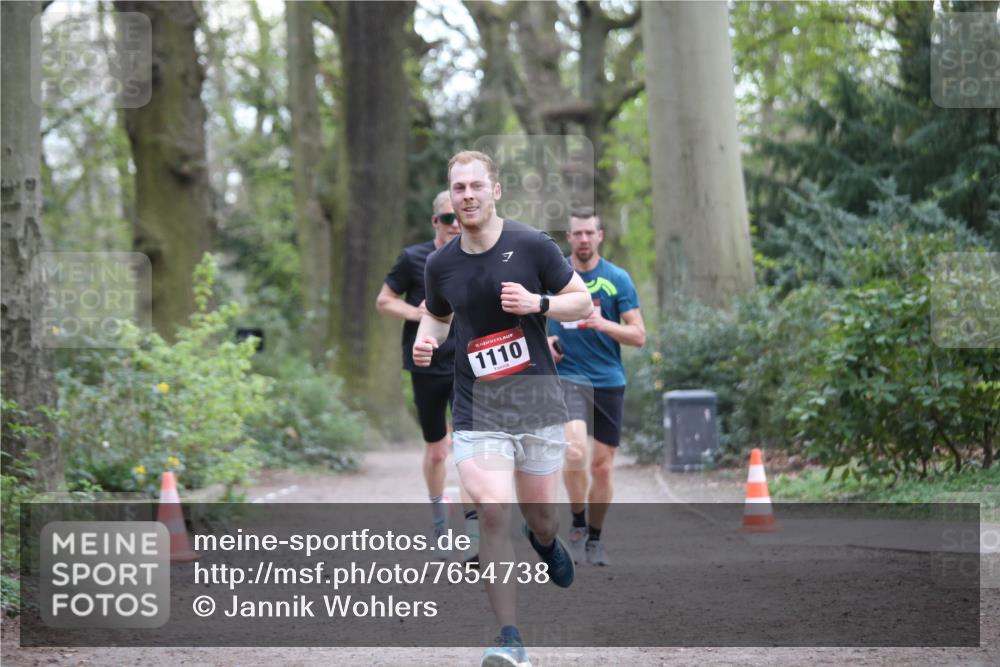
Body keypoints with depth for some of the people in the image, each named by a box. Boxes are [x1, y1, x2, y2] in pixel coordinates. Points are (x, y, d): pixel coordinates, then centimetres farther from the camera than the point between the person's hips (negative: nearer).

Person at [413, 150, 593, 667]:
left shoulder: (533, 246, -5)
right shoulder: (440, 264, 2)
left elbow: (582, 302, 2)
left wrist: (537, 303, -17)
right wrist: (426, 340, -1)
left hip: (538, 405, 0)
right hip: (477, 410, 0)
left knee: (539, 513, 9)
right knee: (492, 512, -16)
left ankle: (546, 542, 51)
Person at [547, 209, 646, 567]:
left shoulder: (618, 279, 1)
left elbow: (639, 336, -1)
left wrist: (603, 324, -17)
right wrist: (543, 339, -2)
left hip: (609, 382, 2)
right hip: (567, 376, -2)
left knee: (602, 466, 6)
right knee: (575, 450, -25)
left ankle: (595, 538, 24)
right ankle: (577, 524, -3)